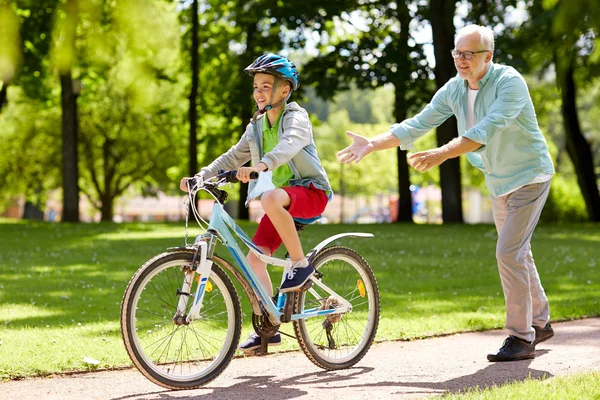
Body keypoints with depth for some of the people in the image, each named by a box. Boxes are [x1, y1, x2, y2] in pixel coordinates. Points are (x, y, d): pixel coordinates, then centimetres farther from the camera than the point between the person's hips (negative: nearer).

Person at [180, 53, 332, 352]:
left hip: (311, 192, -7)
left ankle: (300, 263, -22)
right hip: (283, 200, 8)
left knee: (270, 199, -39)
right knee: (253, 258, -5)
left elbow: (289, 144, -30)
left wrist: (262, 165, -49)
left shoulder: (296, 117, -9)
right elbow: (233, 157, 14)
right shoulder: (256, 125, 13)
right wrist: (201, 176, -2)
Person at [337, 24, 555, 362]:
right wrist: (373, 144, -14)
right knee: (517, 253, 17)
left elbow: (488, 129, -37)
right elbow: (418, 125, -4)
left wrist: (442, 154, -46)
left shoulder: (510, 82, -24)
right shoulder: (454, 90, -3)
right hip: (499, 181, 8)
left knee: (509, 252, -16)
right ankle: (540, 323, 33)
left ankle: (522, 337, -9)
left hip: (529, 176, -8)